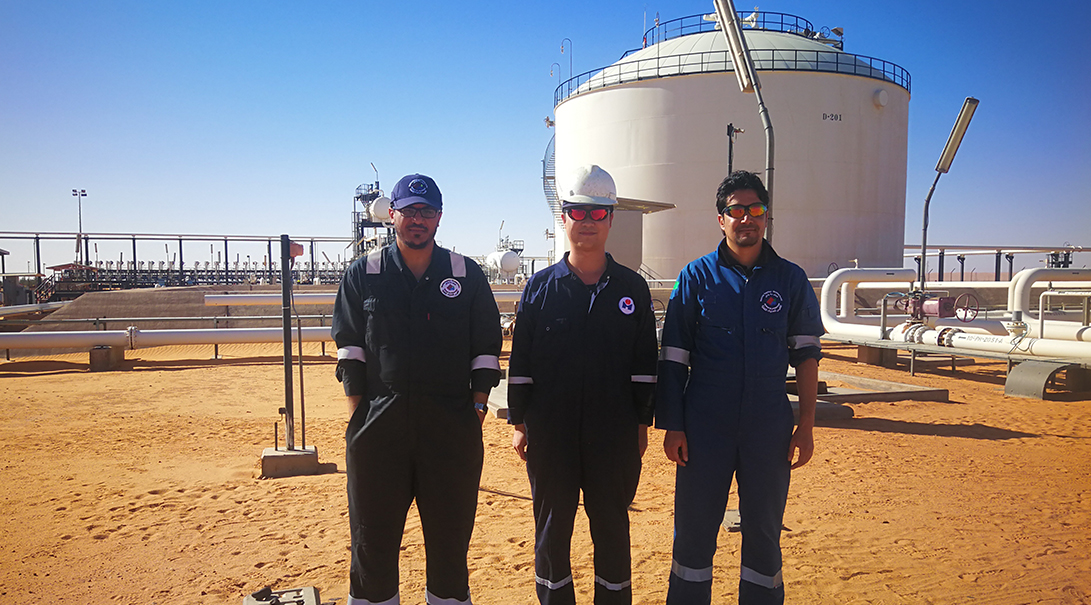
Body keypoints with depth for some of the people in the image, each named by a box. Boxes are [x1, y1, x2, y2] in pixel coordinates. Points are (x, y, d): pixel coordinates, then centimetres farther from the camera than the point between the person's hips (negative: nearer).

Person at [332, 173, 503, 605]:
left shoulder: (467, 275, 6)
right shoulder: (362, 274, 6)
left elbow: (486, 350, 7)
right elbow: (350, 347, 4)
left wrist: (477, 407, -1)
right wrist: (357, 415, -2)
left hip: (452, 427, 0)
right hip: (379, 424, 0)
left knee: (450, 536, 10)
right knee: (372, 537, 10)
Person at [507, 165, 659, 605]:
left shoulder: (632, 288, 4)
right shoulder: (539, 287, 3)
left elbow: (645, 363, 4)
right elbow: (520, 362, 3)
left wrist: (642, 423, 2)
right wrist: (519, 422, 1)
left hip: (615, 433, 0)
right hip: (549, 430, 0)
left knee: (612, 527, 11)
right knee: (551, 527, 11)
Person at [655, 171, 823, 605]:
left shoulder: (790, 279, 5)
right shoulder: (697, 276, 1)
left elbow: (806, 355, 7)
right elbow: (673, 358, 0)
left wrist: (806, 424, 2)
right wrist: (672, 425, -5)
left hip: (769, 426, 1)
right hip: (705, 424, -1)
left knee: (765, 529, 12)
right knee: (694, 528, 7)